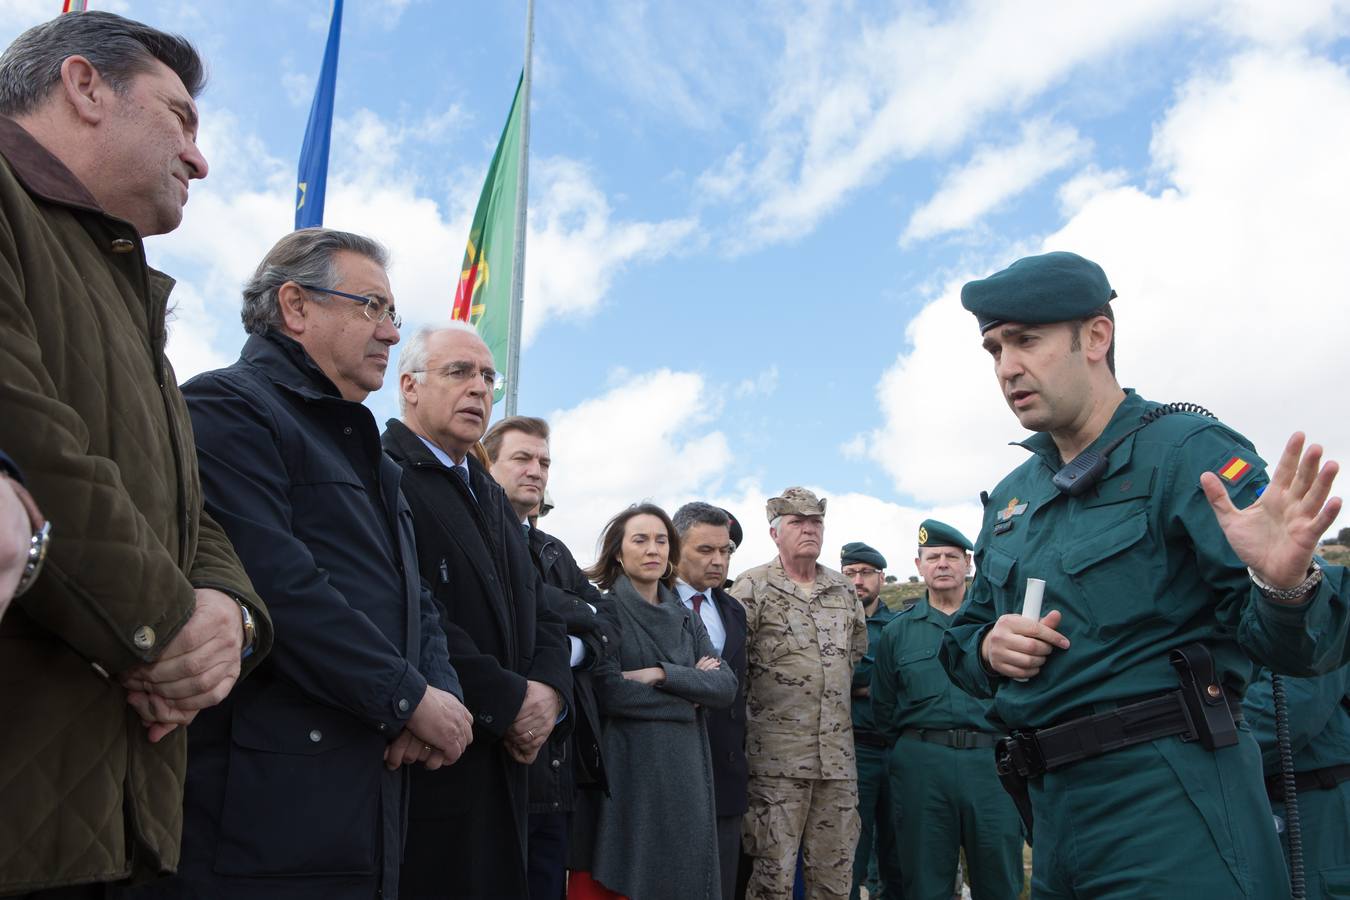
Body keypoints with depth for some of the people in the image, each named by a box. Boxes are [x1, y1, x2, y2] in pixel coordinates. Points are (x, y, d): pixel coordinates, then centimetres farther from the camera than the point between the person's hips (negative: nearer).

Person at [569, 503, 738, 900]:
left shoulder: (686, 618, 13)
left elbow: (726, 687, 2)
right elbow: (609, 692, -16)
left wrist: (663, 674, -13)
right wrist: (690, 691, -5)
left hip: (683, 774, 5)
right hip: (624, 773, -5)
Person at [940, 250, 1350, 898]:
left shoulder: (1186, 449, -9)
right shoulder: (1009, 498, 11)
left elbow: (1295, 648, -15)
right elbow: (962, 638, 18)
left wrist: (1284, 584, -37)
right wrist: (987, 647, -5)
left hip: (1169, 797, -7)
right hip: (1052, 803, 7)